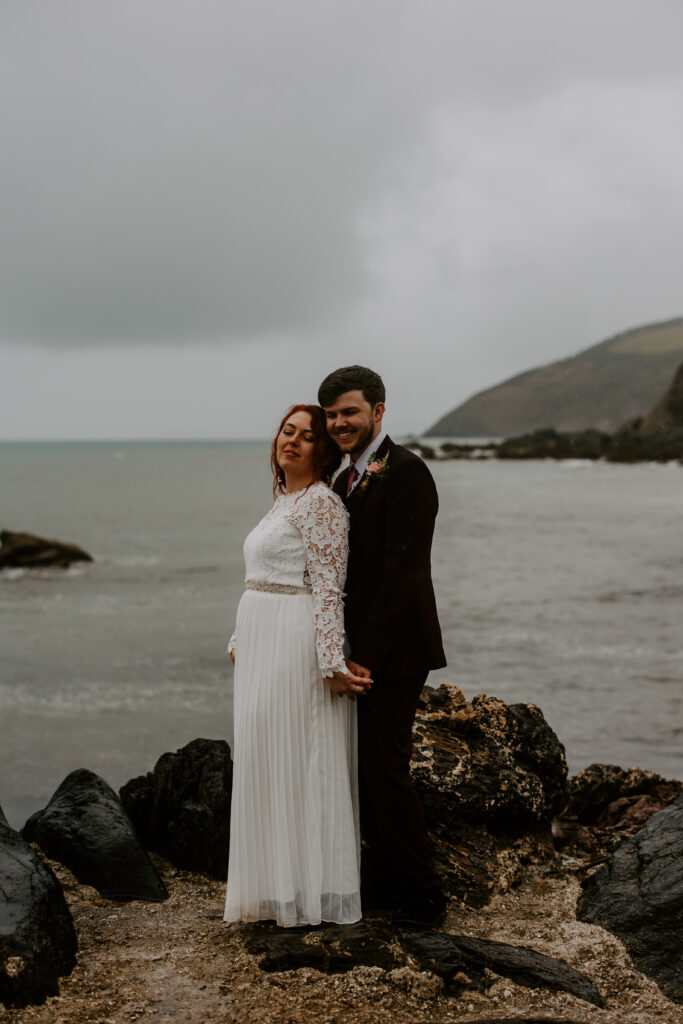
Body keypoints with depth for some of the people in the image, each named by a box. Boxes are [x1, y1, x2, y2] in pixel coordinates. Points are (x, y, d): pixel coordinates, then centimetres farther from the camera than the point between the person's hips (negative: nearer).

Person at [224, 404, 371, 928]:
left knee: (299, 762, -4)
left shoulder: (321, 502, -11)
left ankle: (310, 890, 6)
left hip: (299, 644, -9)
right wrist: (241, 640, 22)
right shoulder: (283, 501, 17)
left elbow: (328, 589, -17)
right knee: (266, 761, 13)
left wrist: (332, 664, -21)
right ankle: (278, 886, 22)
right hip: (264, 646, 10)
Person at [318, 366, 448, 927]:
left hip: (394, 648, -9)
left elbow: (402, 571, -20)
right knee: (365, 766, 14)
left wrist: (367, 654, -20)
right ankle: (384, 885, 25)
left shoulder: (405, 471, -14)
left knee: (385, 766, -7)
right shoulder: (348, 479, 15)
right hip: (360, 648, 9)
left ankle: (422, 896, 5)